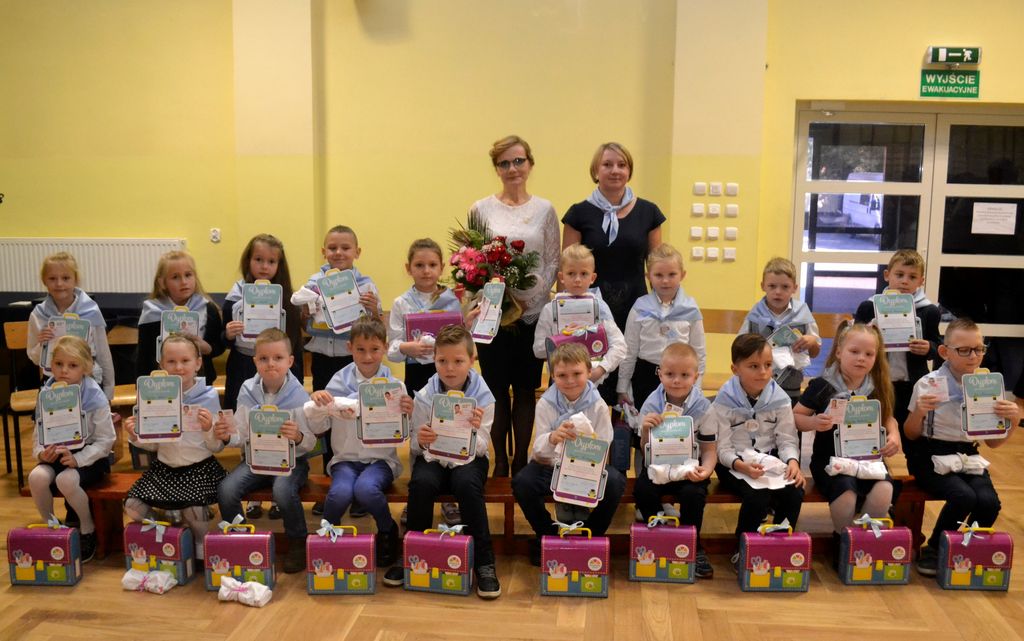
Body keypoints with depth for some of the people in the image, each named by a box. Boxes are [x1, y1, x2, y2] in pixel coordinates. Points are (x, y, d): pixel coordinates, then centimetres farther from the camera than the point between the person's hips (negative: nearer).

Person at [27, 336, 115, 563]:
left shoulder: (95, 398, -12)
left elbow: (105, 440, -12)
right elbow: (38, 434, 5)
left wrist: (77, 459, -23)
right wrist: (41, 453, -17)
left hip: (89, 457, -4)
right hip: (55, 456, 4)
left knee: (66, 480, -32)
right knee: (36, 477, -26)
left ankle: (88, 528, -4)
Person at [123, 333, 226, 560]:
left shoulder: (209, 397, -6)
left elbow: (217, 447, -3)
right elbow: (154, 445, 11)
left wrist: (208, 428, -22)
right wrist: (135, 437, -7)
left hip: (199, 467, -4)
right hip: (164, 468, 4)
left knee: (193, 512, -24)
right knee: (133, 508, -11)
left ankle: (202, 553, 7)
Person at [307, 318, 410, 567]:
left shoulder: (393, 385, 0)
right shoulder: (340, 381, 1)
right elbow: (318, 428, 3)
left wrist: (407, 415, -21)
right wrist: (316, 403, -17)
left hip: (381, 459, -1)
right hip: (346, 457, 1)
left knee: (366, 488, -32)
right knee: (340, 492, -30)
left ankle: (387, 530, 1)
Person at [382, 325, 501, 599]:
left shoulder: (483, 397, -7)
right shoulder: (424, 397, -4)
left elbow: (480, 449, -7)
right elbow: (416, 447, -1)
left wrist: (474, 432, -29)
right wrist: (420, 440, -25)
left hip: (468, 459, -1)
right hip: (433, 457, 1)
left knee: (467, 483, -34)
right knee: (421, 482, -32)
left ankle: (483, 562, -23)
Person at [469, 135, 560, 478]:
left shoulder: (544, 209, 4)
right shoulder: (481, 209, 3)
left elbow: (553, 261, 4)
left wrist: (530, 296, -10)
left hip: (533, 312, 1)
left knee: (526, 390, 7)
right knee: (497, 389, 5)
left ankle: (521, 459, 19)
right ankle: (500, 461, 18)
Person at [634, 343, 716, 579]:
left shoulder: (703, 407, -6)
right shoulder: (651, 404, -2)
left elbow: (709, 449, -3)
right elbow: (645, 449, 3)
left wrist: (705, 470, -24)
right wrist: (646, 429, -19)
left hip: (689, 467, -1)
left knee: (694, 494, -30)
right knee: (642, 490, -26)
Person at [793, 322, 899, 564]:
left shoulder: (877, 389, 7)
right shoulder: (822, 386, -5)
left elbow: (888, 418, 20)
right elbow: (795, 416, -1)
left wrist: (893, 435, -1)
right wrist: (813, 422, -21)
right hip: (830, 458, -3)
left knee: (884, 490, -26)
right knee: (845, 491, -32)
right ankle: (842, 541, -1)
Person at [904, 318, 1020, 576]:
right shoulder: (928, 385, -7)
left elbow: (993, 442, 11)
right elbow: (912, 435, 0)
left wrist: (1012, 420, -7)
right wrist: (919, 413, -20)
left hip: (969, 458, 4)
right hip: (934, 458, -4)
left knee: (989, 501, -25)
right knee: (964, 497, -29)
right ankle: (932, 550, -3)